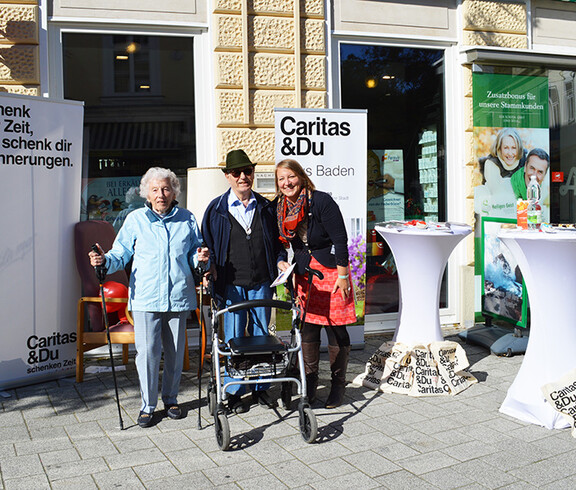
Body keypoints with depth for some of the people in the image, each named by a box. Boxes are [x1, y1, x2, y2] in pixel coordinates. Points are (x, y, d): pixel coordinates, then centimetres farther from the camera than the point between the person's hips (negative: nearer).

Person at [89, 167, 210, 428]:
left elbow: (195, 252, 15)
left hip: (178, 296, 2)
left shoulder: (187, 219, 8)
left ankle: (170, 399, 28)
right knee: (147, 351, -5)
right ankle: (148, 404, 12)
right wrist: (104, 260, -15)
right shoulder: (135, 219, 5)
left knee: (175, 351, 9)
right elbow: (121, 255, 5)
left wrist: (201, 258, -7)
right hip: (145, 297, -1)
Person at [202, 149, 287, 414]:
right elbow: (207, 244, 7)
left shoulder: (265, 207, 8)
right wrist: (210, 268, -7)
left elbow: (276, 241, 17)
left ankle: (261, 387, 24)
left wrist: (279, 260, 1)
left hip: (261, 283, 2)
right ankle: (234, 392, 17)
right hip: (231, 283, -2)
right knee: (234, 338, 3)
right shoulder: (216, 208, 1)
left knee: (261, 335, 9)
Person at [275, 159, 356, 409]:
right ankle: (309, 385, 18)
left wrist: (343, 275, -14)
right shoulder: (281, 208, 4)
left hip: (331, 271, -5)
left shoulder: (321, 201, -14)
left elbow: (340, 239, -13)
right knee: (307, 330, 4)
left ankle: (338, 386, 15)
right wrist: (284, 265, 6)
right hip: (304, 274, 5)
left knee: (336, 330, 0)